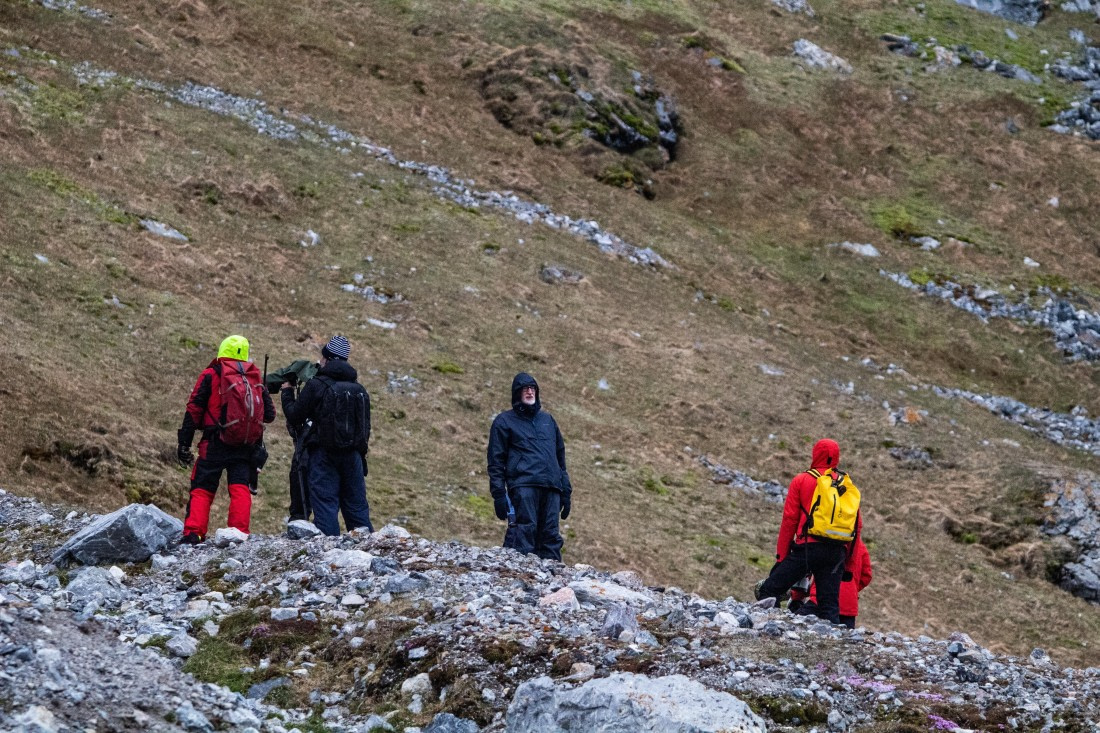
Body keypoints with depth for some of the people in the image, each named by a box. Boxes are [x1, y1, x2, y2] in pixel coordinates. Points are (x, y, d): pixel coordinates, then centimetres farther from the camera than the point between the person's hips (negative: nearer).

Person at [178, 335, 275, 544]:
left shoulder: (210, 376, 0)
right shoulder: (256, 378, 10)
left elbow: (193, 411, -2)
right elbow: (269, 414, 13)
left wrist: (184, 444, 1)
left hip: (216, 444, -2)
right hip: (247, 446, 3)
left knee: (202, 490, 1)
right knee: (240, 489, 5)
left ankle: (193, 534, -10)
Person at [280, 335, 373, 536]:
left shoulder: (316, 386, -7)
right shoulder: (359, 389, 11)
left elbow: (294, 416, -2)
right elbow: (366, 427, 16)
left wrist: (286, 393, 14)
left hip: (324, 455, -5)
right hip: (353, 456, 5)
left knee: (325, 507, -6)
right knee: (357, 507, 9)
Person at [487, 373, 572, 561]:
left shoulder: (547, 420, 26)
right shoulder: (504, 421, 11)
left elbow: (560, 457, 27)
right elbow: (496, 461, 5)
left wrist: (566, 491, 19)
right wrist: (499, 494, -5)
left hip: (551, 488, 5)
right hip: (523, 485, -5)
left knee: (551, 538, -2)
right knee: (524, 532, -18)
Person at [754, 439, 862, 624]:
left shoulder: (801, 480, 6)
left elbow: (789, 520, 1)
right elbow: (857, 524, 15)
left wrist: (781, 556, 4)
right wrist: (848, 563, 19)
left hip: (808, 547, -4)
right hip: (837, 552, 4)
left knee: (769, 590, 1)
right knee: (830, 606, 3)